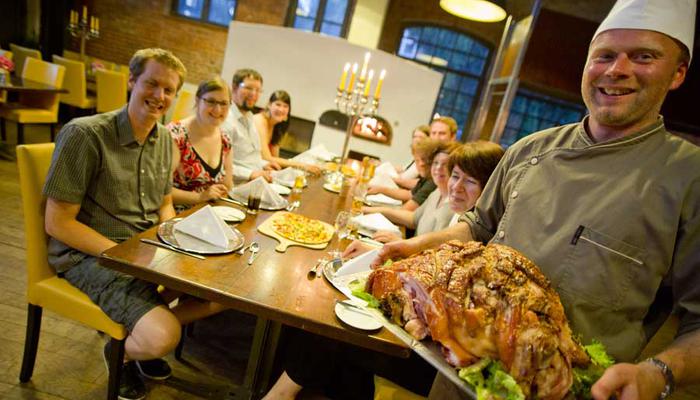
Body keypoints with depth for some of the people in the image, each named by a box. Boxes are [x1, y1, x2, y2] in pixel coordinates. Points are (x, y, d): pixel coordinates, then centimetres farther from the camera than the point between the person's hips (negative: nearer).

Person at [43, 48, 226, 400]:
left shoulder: (165, 139, 5)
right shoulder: (84, 134, -16)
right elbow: (57, 223, -15)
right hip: (90, 255, -6)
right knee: (164, 337, -25)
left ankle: (147, 333, 17)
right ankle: (121, 351, 12)